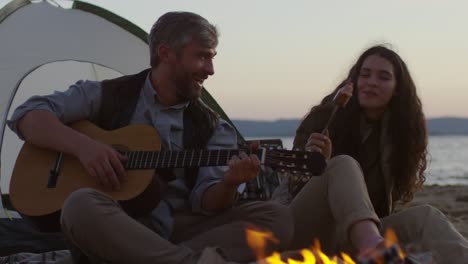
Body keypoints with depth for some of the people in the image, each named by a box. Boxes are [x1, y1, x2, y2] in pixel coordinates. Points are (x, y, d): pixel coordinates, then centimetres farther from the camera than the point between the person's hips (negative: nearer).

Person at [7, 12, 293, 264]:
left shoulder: (212, 127, 11)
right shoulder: (108, 95, 6)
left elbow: (206, 201, -1)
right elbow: (28, 116, 1)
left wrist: (229, 184, -25)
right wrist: (82, 145, -16)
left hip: (182, 231, 3)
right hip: (113, 230, -2)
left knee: (278, 217, -18)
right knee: (82, 205, -37)